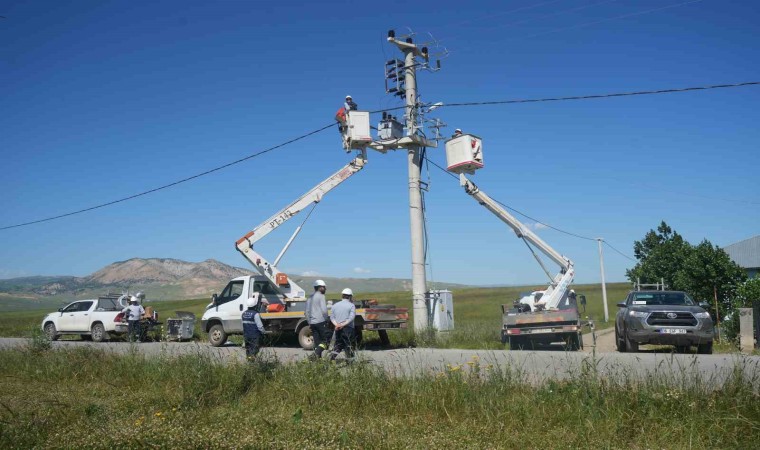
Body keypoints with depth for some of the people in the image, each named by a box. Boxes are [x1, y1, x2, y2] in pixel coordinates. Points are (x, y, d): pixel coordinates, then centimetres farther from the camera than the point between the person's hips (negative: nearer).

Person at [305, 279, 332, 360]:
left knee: (317, 341, 10)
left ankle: (318, 357, 6)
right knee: (326, 340, -4)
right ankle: (316, 354, -19)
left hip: (312, 323, 8)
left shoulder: (310, 298, 18)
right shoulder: (321, 296, -6)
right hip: (321, 321, -8)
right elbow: (324, 310, -15)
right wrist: (327, 320, -5)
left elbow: (307, 312, 19)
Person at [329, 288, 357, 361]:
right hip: (348, 328, -4)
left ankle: (332, 355, -1)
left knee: (338, 344, 16)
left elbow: (332, 317, 4)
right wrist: (343, 324, -15)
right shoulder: (351, 305, -4)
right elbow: (351, 318, -15)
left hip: (337, 329, 4)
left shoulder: (335, 305, 12)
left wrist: (336, 324, -9)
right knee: (349, 345, 5)